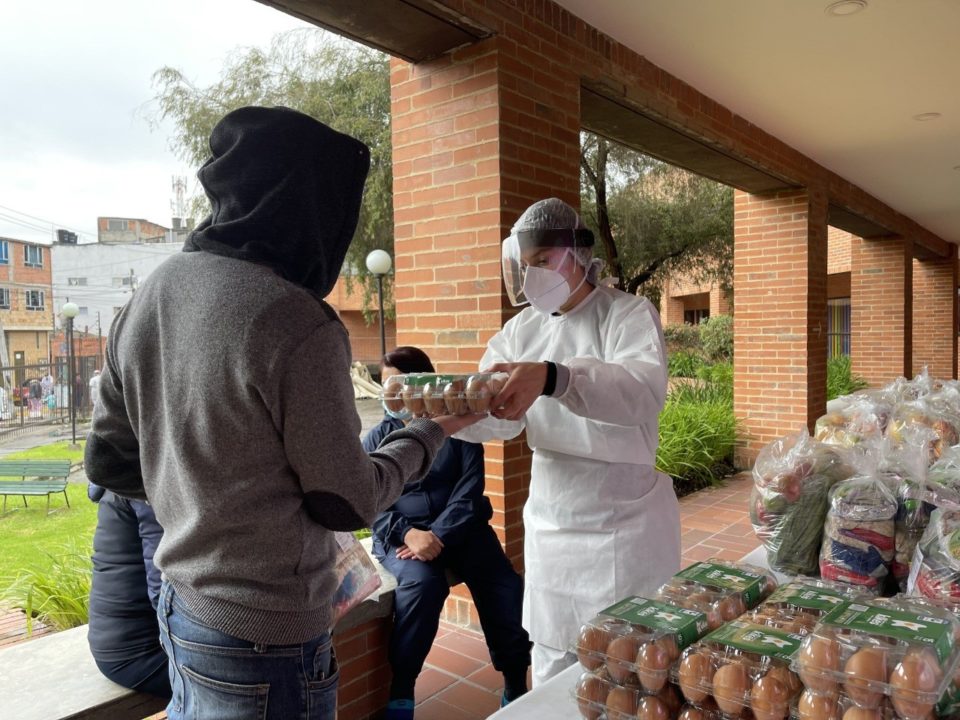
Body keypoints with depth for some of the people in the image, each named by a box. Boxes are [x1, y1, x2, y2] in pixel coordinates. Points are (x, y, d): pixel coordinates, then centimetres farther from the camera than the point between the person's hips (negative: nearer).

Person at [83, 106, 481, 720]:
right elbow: (349, 504, -15)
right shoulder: (298, 323, -25)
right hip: (262, 645, -7)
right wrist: (430, 433, -2)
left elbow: (108, 462, 7)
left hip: (179, 606, 7)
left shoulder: (148, 298, -1)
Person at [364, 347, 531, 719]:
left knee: (505, 587, -23)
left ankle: (516, 683, -1)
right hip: (400, 533, 0)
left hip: (458, 528, 1)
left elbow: (469, 491, -2)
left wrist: (438, 536, -17)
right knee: (421, 584, -33)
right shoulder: (377, 438, 11)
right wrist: (407, 534, -18)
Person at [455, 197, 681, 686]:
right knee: (550, 670, 17)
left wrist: (552, 378, -48)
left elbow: (645, 390, -31)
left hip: (622, 522, -5)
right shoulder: (523, 328, 6)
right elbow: (497, 417, 0)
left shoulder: (628, 314, -11)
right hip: (548, 520, 5)